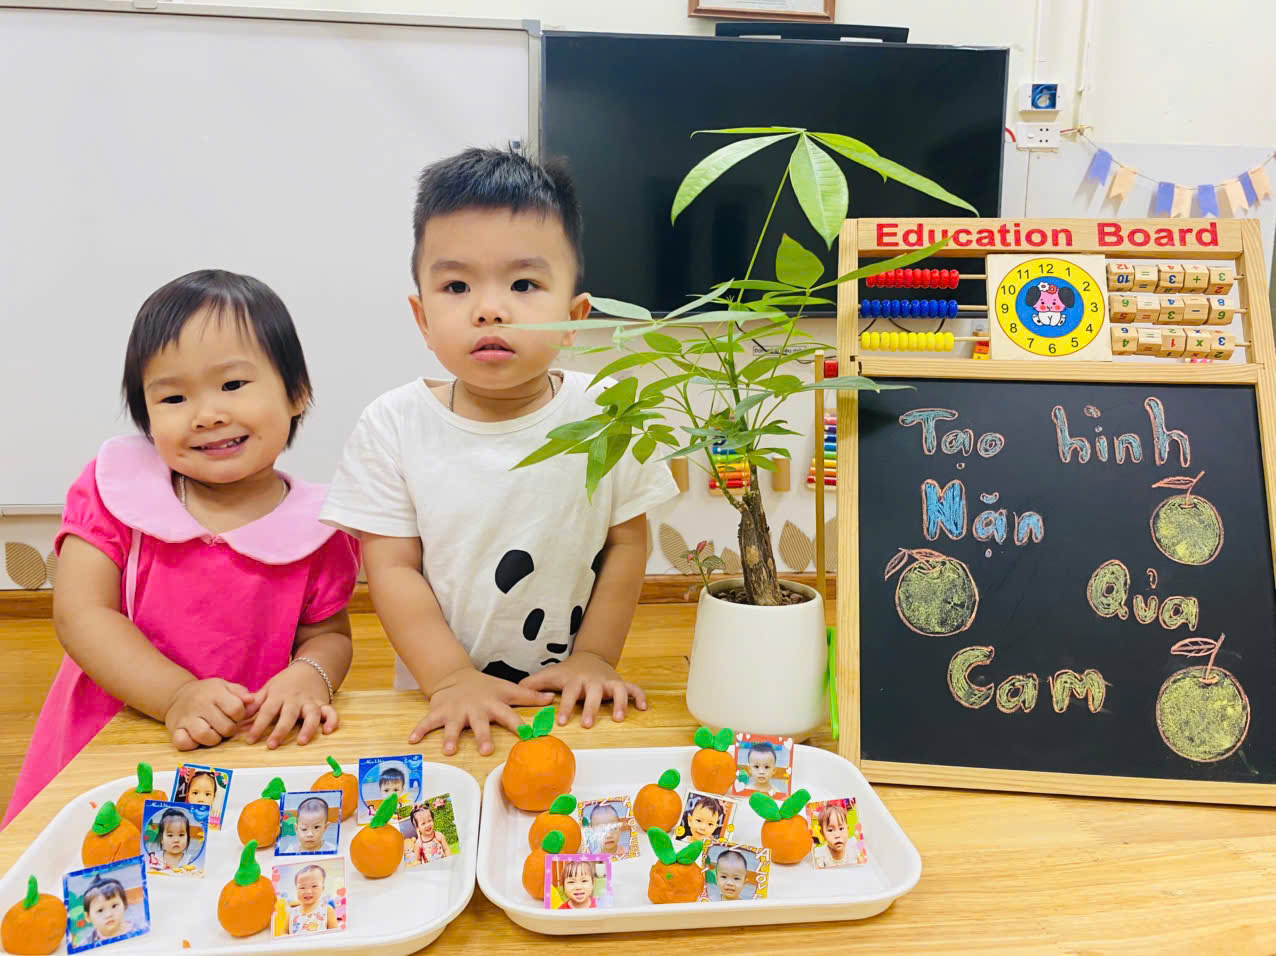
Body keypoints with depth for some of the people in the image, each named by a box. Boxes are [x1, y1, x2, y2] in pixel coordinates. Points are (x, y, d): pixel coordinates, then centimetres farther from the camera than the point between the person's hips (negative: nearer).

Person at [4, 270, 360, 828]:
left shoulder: (314, 527, -5)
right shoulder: (119, 486, -4)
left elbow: (328, 632, 7)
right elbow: (80, 614, -9)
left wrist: (309, 674, -17)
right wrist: (177, 695, -22)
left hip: (254, 754, 0)